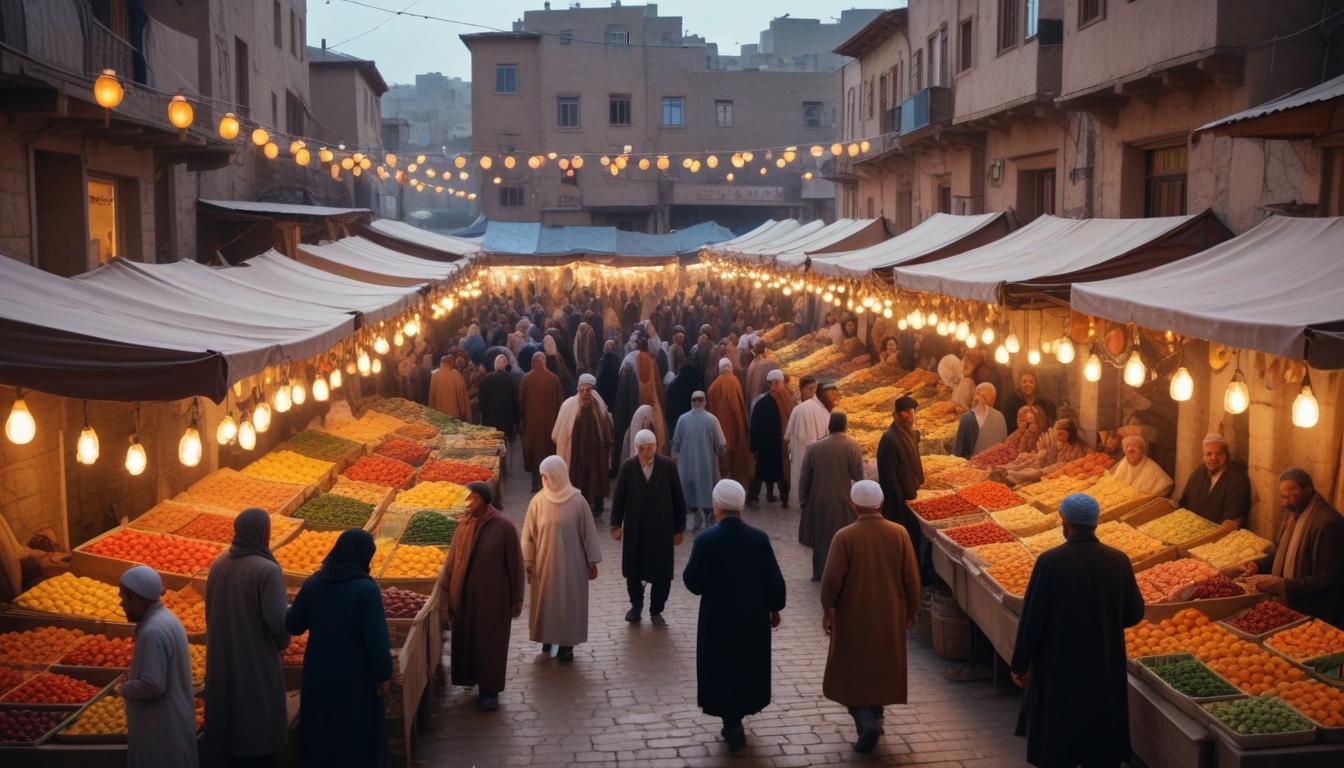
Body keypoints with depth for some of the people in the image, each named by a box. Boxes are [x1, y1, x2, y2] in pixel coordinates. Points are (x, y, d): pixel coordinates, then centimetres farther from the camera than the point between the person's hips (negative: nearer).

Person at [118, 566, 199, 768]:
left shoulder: (153, 632, -23)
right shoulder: (166, 618, 8)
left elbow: (153, 685, -25)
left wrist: (124, 689, -9)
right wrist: (133, 672, 8)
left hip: (161, 727, -10)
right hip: (171, 720, 10)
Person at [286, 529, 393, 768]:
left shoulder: (312, 584, -6)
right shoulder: (366, 590, -20)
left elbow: (292, 626, 5)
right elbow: (377, 640, -20)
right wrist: (383, 675, -7)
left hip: (318, 676, 5)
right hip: (355, 679, -4)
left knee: (320, 738, 20)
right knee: (357, 739, 12)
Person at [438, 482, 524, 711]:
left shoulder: (504, 527, -14)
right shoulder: (464, 525, -1)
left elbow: (515, 565, -8)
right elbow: (452, 561, 4)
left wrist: (517, 599, -5)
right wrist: (445, 592, 2)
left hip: (493, 598, -4)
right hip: (465, 596, 4)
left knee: (491, 643, 7)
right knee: (466, 640, 15)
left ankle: (490, 690, 19)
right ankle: (471, 679, 35)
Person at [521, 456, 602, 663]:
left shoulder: (577, 502, -14)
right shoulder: (538, 501, -9)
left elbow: (588, 533, -6)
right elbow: (529, 535, -2)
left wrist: (592, 562, -2)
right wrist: (528, 564, -1)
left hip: (571, 563, -2)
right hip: (545, 562, 2)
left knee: (569, 601, 8)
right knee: (545, 600, 13)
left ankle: (567, 644, 22)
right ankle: (548, 637, 35)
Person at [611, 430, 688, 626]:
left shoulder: (668, 466, -8)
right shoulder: (628, 467, -5)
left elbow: (678, 498, -3)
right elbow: (619, 497, 1)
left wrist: (680, 528, -1)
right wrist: (616, 524, 0)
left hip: (662, 528, -1)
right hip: (634, 528, 1)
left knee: (661, 573, 3)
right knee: (633, 570, 12)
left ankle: (656, 610, 22)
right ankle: (636, 604, 36)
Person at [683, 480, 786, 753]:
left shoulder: (706, 540, -17)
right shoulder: (759, 538, -9)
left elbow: (694, 583, -13)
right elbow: (774, 580, -5)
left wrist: (692, 565, 5)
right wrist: (775, 608, 11)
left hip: (718, 620, -3)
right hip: (753, 618, 3)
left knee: (722, 670, 14)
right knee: (747, 668, 20)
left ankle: (733, 725, 16)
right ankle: (736, 722, 34)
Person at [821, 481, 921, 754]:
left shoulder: (844, 536, -17)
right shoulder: (899, 533, -9)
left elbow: (832, 578, -15)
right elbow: (911, 576, -4)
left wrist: (828, 609, -1)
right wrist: (912, 609, 9)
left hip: (853, 617, -3)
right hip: (890, 617, 3)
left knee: (854, 670, 10)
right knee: (883, 666, 22)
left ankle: (866, 723, -5)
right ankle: (875, 713, 36)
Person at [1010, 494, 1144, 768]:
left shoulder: (1050, 562, -17)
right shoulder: (1118, 560, -8)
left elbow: (1031, 618, -13)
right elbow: (1134, 614, 1)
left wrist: (1019, 665, -3)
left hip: (1059, 666, -3)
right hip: (1105, 667, 3)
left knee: (1057, 742, 11)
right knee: (1102, 739, 17)